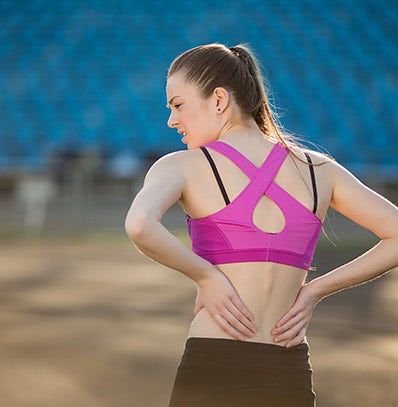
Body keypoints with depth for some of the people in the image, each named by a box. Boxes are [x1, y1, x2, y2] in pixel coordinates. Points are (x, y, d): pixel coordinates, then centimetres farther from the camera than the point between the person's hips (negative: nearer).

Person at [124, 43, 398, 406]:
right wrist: (316, 290, 7)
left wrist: (205, 275, -10)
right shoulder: (318, 169, 8)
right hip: (292, 377, 4)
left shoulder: (182, 167, -4)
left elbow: (139, 225, -25)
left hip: (212, 371, -4)